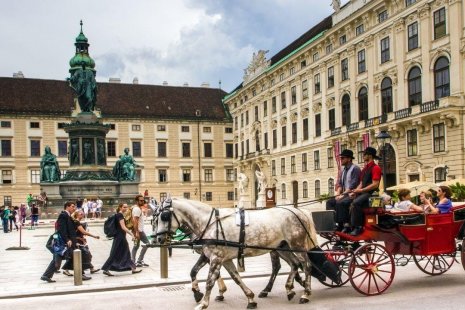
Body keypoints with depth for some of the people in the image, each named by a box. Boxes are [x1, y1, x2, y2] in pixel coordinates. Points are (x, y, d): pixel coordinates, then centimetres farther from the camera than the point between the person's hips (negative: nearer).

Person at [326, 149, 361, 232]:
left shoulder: (355, 168, -9)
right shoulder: (344, 170, 18)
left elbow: (353, 185, -18)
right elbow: (340, 184, 18)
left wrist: (343, 194, -20)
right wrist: (338, 194, 0)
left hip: (352, 195, -9)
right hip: (345, 194, 9)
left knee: (340, 203, -31)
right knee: (329, 202, -3)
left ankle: (346, 225, -25)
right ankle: (336, 223, -10)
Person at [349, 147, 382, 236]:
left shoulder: (375, 168, -7)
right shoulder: (365, 168, 22)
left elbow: (375, 185, -16)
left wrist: (361, 190, -17)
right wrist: (354, 192, 3)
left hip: (370, 193, -9)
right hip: (363, 192, 9)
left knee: (356, 203, -32)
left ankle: (358, 227, -25)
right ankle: (351, 225, -13)